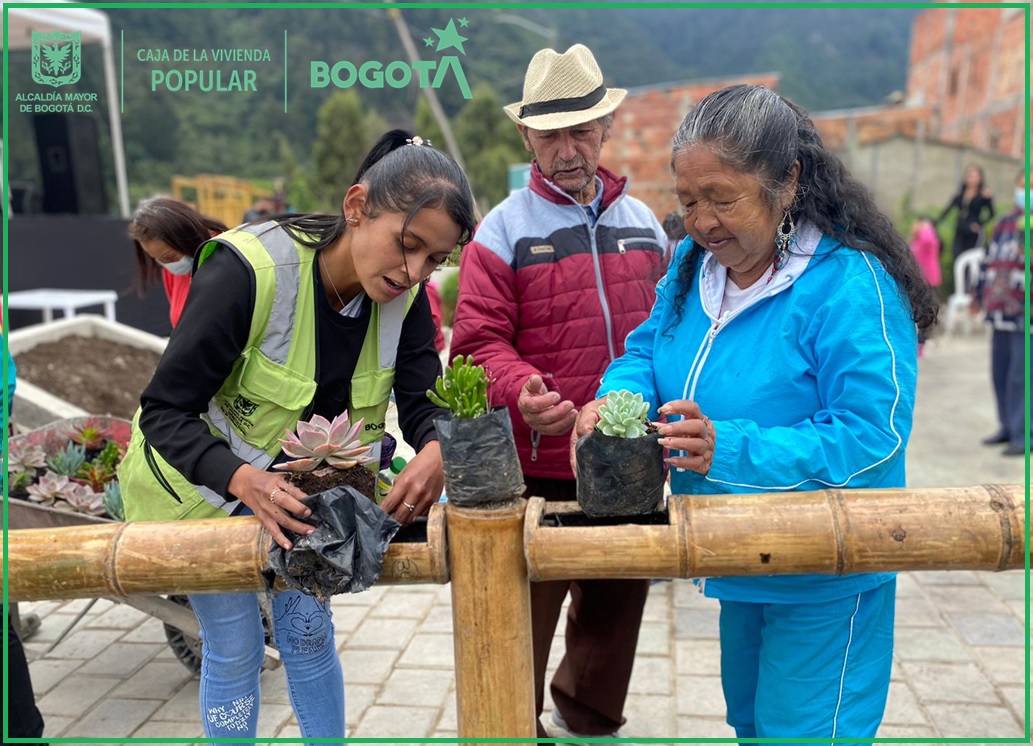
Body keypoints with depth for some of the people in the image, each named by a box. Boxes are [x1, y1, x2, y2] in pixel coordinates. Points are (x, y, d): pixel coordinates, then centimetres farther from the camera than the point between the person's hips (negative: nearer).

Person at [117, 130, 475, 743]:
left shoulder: (404, 296, -17)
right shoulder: (248, 269, -33)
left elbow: (426, 400, -19)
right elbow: (165, 412, -30)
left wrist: (437, 451, -43)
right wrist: (244, 481, -47)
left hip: (298, 487, 4)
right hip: (200, 486, -4)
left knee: (308, 629, 13)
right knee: (235, 647, 6)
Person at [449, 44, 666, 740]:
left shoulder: (644, 224, 9)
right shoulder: (503, 230, -5)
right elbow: (478, 343, -11)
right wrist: (521, 392, -30)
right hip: (539, 469, -4)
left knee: (616, 607, 21)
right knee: (524, 618, 8)